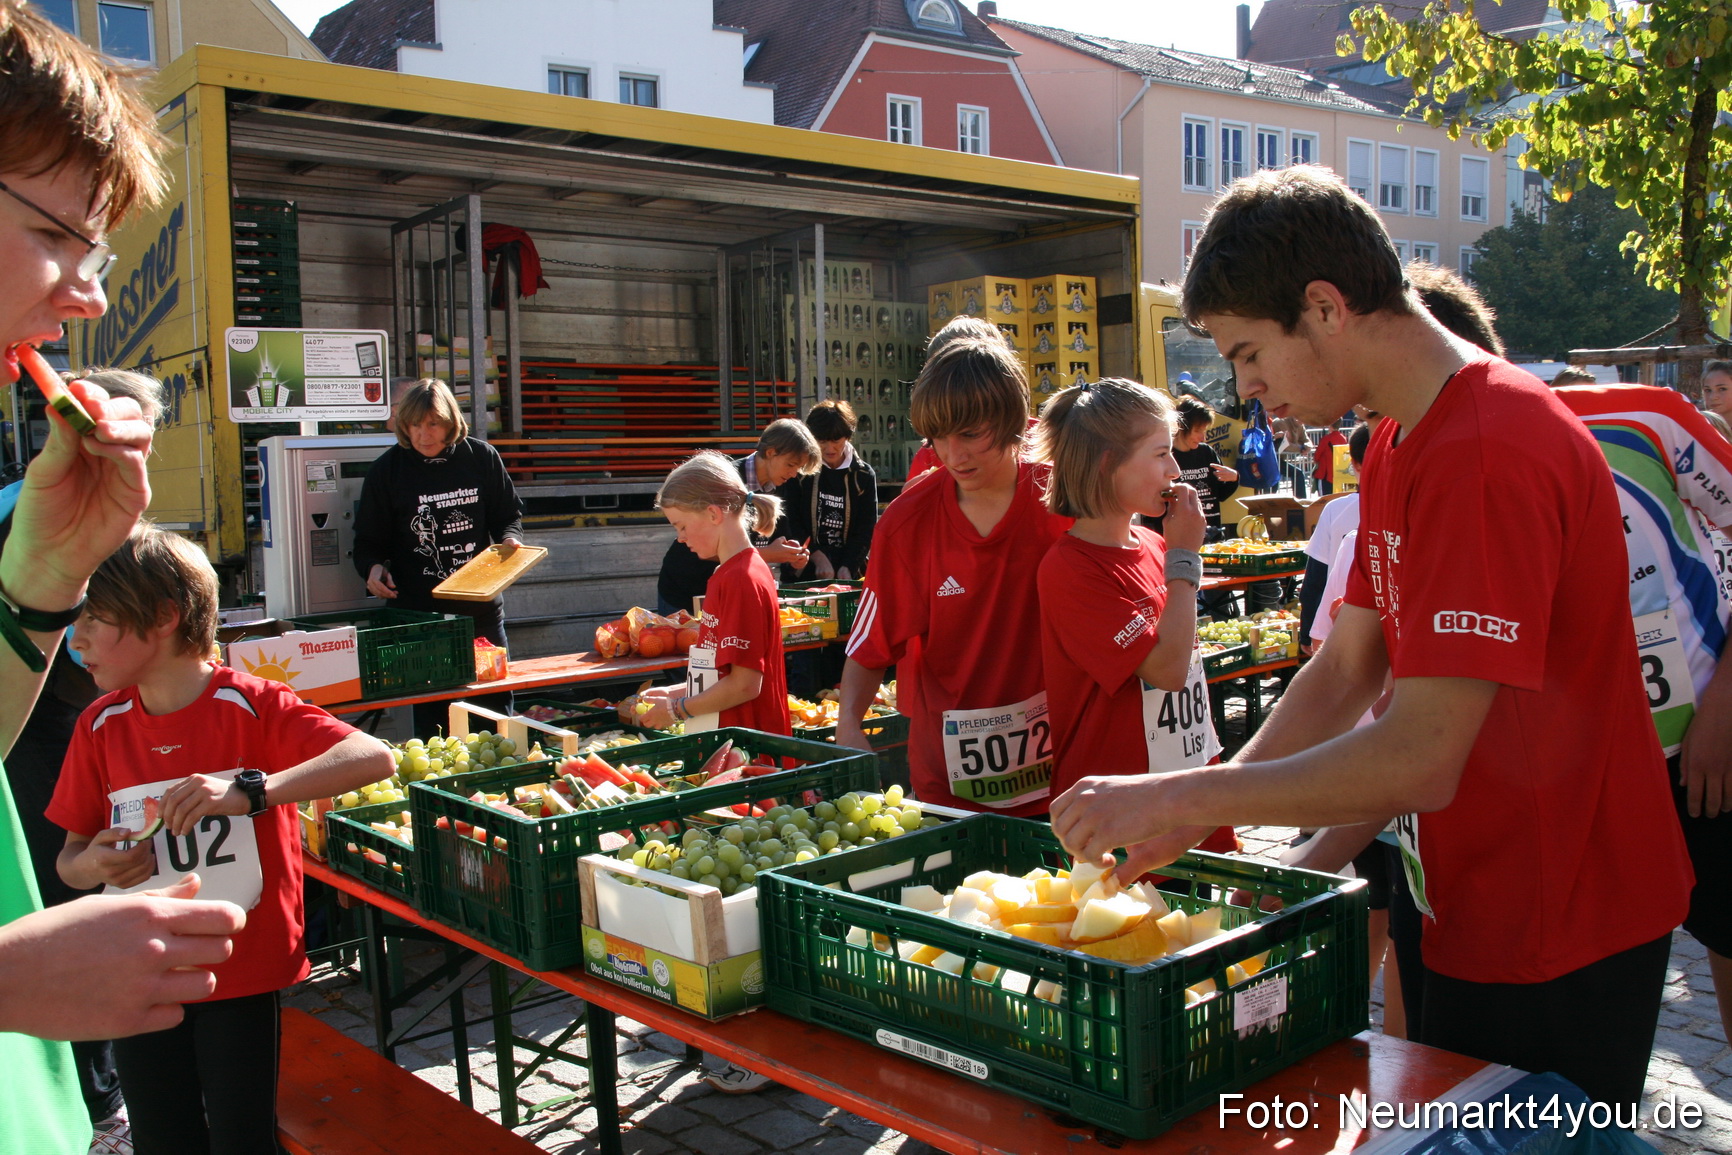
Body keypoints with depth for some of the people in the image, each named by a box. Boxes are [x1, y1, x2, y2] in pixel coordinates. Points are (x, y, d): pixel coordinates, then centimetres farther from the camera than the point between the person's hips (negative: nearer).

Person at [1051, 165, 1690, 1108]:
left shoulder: (1485, 453, -26)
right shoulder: (1397, 448, 7)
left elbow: (1420, 760, -29)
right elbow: (1344, 673, 8)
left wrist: (1174, 798, -22)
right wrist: (1207, 810, -2)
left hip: (1559, 939, -9)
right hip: (1479, 908, 9)